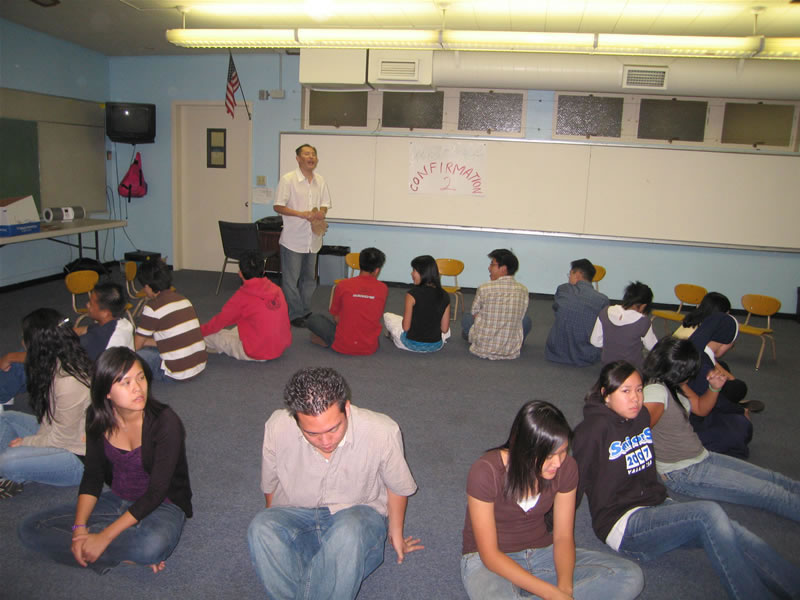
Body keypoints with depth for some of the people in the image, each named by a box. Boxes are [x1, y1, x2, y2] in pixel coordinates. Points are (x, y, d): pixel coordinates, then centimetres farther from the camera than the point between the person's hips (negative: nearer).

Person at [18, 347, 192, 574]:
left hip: (162, 505, -6)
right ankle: (129, 555, -13)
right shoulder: (98, 418, -7)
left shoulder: (165, 423, -24)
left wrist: (104, 537, -24)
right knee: (30, 528, -7)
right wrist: (79, 527, -13)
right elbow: (92, 476, 1)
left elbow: (156, 492, -22)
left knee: (152, 545, -40)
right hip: (117, 500, 7)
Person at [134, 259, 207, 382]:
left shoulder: (152, 308, -12)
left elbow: (136, 346, -1)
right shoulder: (183, 299, 9)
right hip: (200, 365, 7)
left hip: (179, 374, -7)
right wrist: (148, 342, 21)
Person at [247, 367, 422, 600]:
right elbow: (269, 485, 4)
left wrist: (396, 534, 13)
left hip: (358, 514, -1)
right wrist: (276, 526, 16)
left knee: (350, 530, -38)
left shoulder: (382, 432, -21)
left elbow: (397, 487, -1)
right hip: (296, 516, 2)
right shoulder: (277, 428, -17)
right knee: (260, 527, -32)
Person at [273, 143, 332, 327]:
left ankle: (306, 311, 28)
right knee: (291, 280, 2)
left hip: (313, 238, 6)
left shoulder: (320, 181, 8)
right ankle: (295, 314, 13)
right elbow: (277, 207, -11)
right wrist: (302, 214, -20)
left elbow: (325, 204, 15)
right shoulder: (288, 179, -9)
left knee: (309, 278, 16)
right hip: (293, 238, -6)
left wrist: (321, 213, -8)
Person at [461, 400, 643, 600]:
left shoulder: (566, 468, -10)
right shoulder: (486, 472, -24)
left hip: (541, 552, 7)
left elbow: (563, 537, -4)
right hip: (490, 562, -6)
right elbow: (489, 554, -20)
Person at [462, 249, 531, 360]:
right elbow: (520, 317, 6)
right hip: (512, 351, 2)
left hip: (483, 349, -2)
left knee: (466, 318, 25)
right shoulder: (523, 290, -6)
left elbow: (474, 314, 2)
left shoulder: (484, 289, -14)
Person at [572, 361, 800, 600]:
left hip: (656, 506, 7)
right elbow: (575, 482, -11)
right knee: (709, 513, -28)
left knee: (736, 536, -17)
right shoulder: (595, 428, -14)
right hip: (623, 524, -7)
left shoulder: (641, 416, 9)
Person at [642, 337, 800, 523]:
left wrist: (715, 387, -6)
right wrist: (659, 472, -12)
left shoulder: (674, 383, 2)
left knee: (772, 479, 9)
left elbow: (700, 408, 14)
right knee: (769, 493, -9)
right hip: (683, 474, -9)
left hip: (701, 457, 9)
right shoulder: (655, 391, -27)